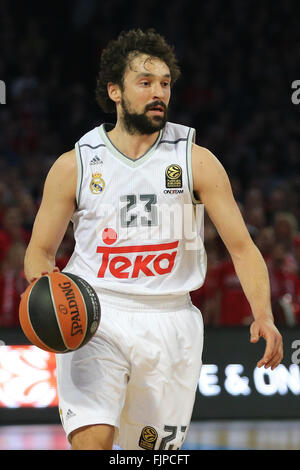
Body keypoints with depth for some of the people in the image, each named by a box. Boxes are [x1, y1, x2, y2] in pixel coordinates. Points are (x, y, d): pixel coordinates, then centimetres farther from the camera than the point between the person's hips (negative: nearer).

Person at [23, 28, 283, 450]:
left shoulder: (196, 161, 2)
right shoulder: (74, 166, 3)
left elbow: (242, 246, 0)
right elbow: (39, 250, 11)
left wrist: (263, 316, -16)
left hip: (170, 322, 2)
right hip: (94, 320, -1)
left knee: (153, 447, 7)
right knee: (92, 441, -21)